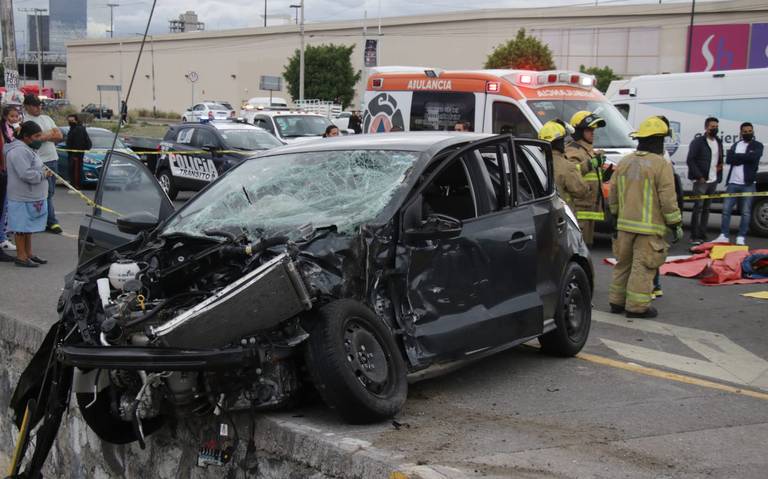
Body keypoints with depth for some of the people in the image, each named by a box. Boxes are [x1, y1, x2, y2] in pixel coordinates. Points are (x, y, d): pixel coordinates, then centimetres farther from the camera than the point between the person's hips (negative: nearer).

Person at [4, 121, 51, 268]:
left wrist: (42, 171, 7)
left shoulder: (28, 149, 14)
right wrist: (44, 174, -15)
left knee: (28, 227, 17)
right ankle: (21, 257, 4)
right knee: (22, 228, -2)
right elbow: (27, 174, -27)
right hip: (23, 198, -10)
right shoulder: (19, 151, -20)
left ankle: (28, 253, 25)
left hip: (31, 196, 10)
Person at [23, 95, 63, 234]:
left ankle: (42, 219, 18)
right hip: (40, 161, -7)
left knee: (50, 192, 10)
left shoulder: (47, 118, 17)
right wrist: (51, 134, -6)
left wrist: (45, 136, -7)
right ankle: (52, 222, -3)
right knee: (47, 192, -7)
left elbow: (60, 136, 10)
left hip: (53, 159, 7)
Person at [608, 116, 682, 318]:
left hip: (625, 224, 6)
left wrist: (616, 216, 24)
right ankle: (636, 306, 1)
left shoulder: (624, 163, 8)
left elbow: (613, 194, 13)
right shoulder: (661, 165, -12)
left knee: (623, 263, 16)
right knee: (643, 266, -1)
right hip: (649, 226, -6)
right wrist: (676, 224, -5)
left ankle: (617, 301, 22)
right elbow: (668, 200, -14)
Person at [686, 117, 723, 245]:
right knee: (698, 208, -8)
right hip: (701, 180, -7)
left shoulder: (719, 142, 16)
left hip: (713, 180, 7)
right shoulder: (698, 142, -5)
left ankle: (702, 235, 11)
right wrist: (699, 176, -15)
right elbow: (690, 160, -11)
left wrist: (720, 165, 4)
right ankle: (694, 237, -6)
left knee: (706, 209, 8)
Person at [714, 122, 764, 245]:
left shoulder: (757, 145, 6)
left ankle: (741, 238, 1)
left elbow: (753, 157, -14)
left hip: (748, 184, -3)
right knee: (726, 210, 1)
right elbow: (728, 159, 0)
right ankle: (724, 236, 6)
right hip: (733, 182, 3)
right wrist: (745, 158, -10)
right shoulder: (735, 146, 16)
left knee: (746, 212, -2)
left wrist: (737, 157, -5)